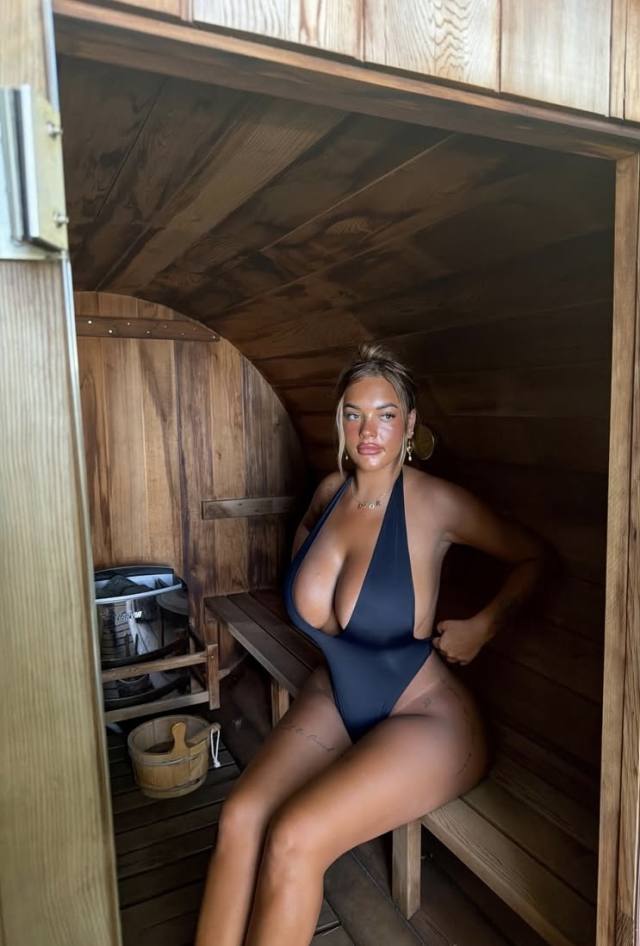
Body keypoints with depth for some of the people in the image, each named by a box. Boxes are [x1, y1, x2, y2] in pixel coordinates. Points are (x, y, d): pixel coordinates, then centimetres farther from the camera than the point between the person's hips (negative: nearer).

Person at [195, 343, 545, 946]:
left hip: (423, 719, -5)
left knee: (293, 840, -21)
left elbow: (531, 557, -4)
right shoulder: (330, 490, -1)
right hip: (333, 699, 5)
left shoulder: (434, 502, -17)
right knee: (239, 816, -16)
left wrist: (483, 626, -12)